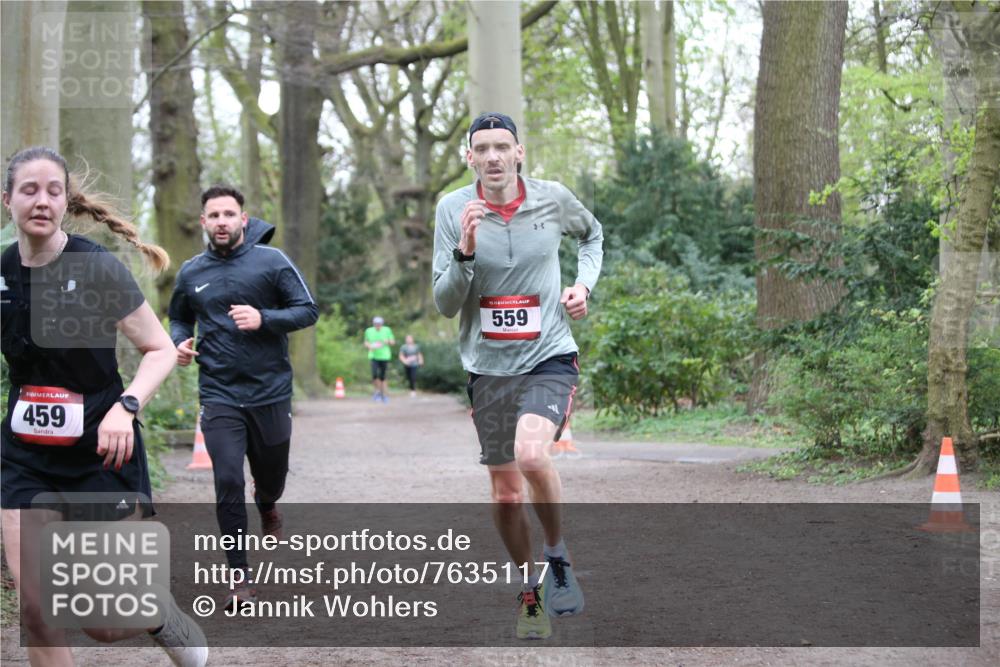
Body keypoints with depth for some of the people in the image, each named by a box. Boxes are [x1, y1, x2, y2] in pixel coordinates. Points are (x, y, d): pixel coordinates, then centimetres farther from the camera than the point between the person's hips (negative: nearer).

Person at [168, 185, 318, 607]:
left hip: (271, 392, 0)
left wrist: (263, 319, -21)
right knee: (228, 484, -11)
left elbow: (308, 311, -5)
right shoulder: (191, 273, 5)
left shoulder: (271, 261, -4)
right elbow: (179, 318, 22)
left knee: (272, 477, 16)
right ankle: (239, 579, -1)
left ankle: (267, 506, 56)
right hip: (219, 395, 0)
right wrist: (179, 341, -1)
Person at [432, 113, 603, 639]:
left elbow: (592, 234, 21)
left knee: (530, 454, -29)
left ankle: (557, 555, -3)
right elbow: (445, 304, -7)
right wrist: (465, 251, -23)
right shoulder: (453, 210, -5)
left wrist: (584, 283, 3)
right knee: (505, 492, 9)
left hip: (549, 357, -2)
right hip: (488, 365, 2)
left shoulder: (553, 198, -3)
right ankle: (532, 592, 30)